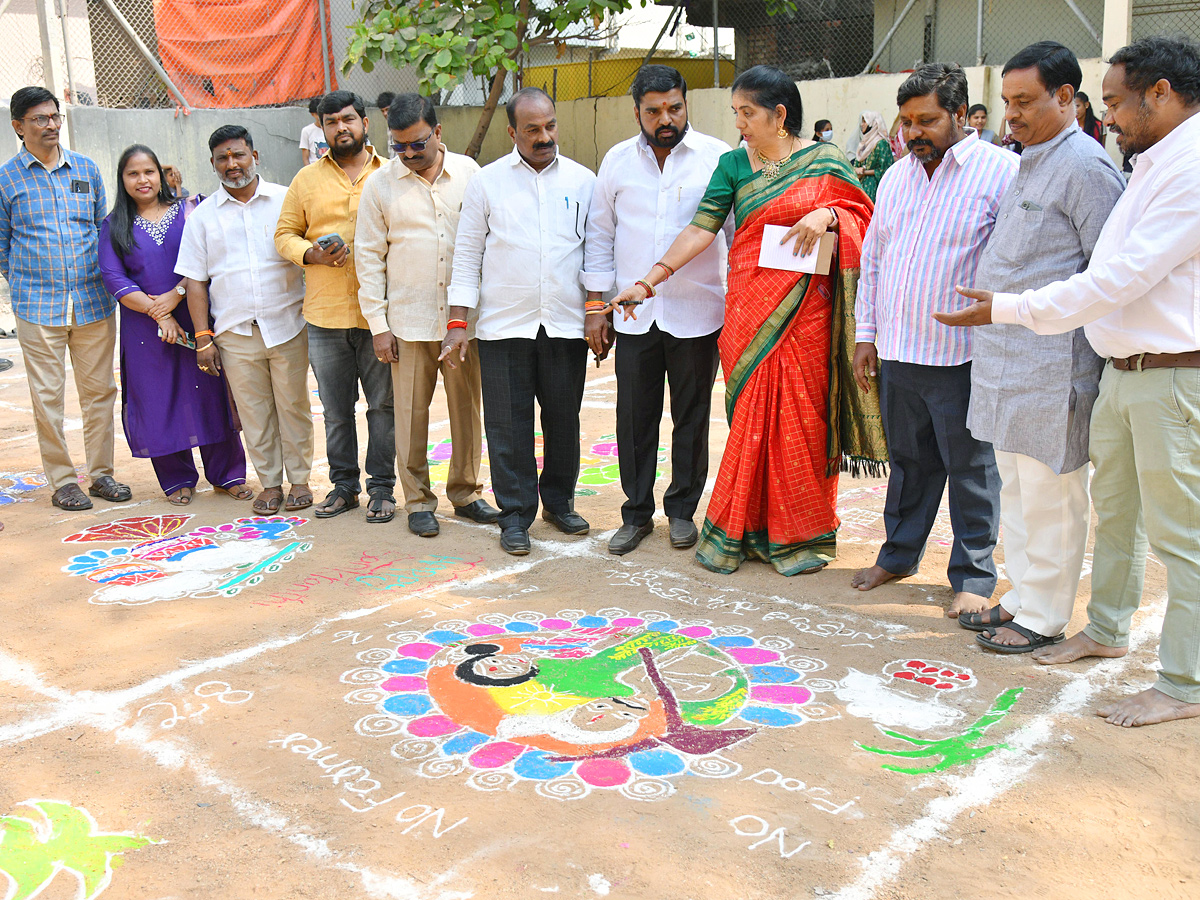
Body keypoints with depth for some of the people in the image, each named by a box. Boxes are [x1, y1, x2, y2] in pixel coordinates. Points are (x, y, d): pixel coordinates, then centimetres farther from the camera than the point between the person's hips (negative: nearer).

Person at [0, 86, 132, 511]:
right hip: (38, 306, -2)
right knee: (47, 395, 0)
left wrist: (100, 278, 11)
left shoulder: (86, 169, 10)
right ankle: (62, 480, 11)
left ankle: (101, 472, 17)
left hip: (95, 300, 2)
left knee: (100, 388, 6)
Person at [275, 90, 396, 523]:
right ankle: (343, 485, 23)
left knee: (383, 405, 3)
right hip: (325, 314, 2)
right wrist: (313, 254, -9)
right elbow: (284, 234, 10)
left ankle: (382, 488, 14)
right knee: (336, 409, 10)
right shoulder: (307, 179, 10)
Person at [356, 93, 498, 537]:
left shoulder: (468, 172, 4)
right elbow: (369, 257, 2)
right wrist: (378, 325, -2)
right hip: (408, 320, -1)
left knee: (468, 408, 7)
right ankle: (418, 500, 17)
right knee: (411, 413, 3)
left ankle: (465, 491, 23)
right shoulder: (380, 184, 1)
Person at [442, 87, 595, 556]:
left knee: (563, 419, 10)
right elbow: (467, 255, 5)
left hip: (565, 324, 1)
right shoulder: (486, 182, 4)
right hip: (504, 325, -1)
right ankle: (516, 514, 14)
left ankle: (559, 500, 29)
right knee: (508, 424, 2)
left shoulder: (582, 180, 7)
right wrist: (457, 322, -1)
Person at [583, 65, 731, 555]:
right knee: (634, 417, 6)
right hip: (634, 314, 2)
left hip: (696, 313, -2)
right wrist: (595, 307, 6)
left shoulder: (718, 157, -2)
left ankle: (682, 509, 24)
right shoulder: (617, 161, 6)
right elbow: (600, 238, 11)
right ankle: (637, 512, 20)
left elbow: (739, 231, 3)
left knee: (691, 415, 8)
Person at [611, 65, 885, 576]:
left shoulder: (823, 160, 5)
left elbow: (862, 217, 8)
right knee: (751, 414, 0)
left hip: (805, 308, -1)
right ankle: (741, 529, 12)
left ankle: (800, 531, 15)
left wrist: (828, 215, -13)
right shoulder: (733, 164, 8)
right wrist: (648, 281, -8)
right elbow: (701, 228, 0)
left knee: (800, 413, 1)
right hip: (750, 308, 1)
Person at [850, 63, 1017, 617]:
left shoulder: (1000, 171, -7)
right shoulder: (895, 177, 13)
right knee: (908, 461, 18)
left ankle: (974, 575, 17)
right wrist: (867, 334, 13)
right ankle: (899, 554, 32)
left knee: (971, 469, 5)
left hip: (963, 358, -6)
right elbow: (872, 259, 17)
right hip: (897, 353, 6)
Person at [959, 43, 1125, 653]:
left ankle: (1043, 616, 13)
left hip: (1051, 365, -9)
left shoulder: (1086, 167, -12)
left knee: (1050, 491, 1)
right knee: (1015, 483, 16)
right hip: (1005, 361, 9)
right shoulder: (1028, 164, 17)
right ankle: (1021, 596, 29)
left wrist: (1090, 361, -14)